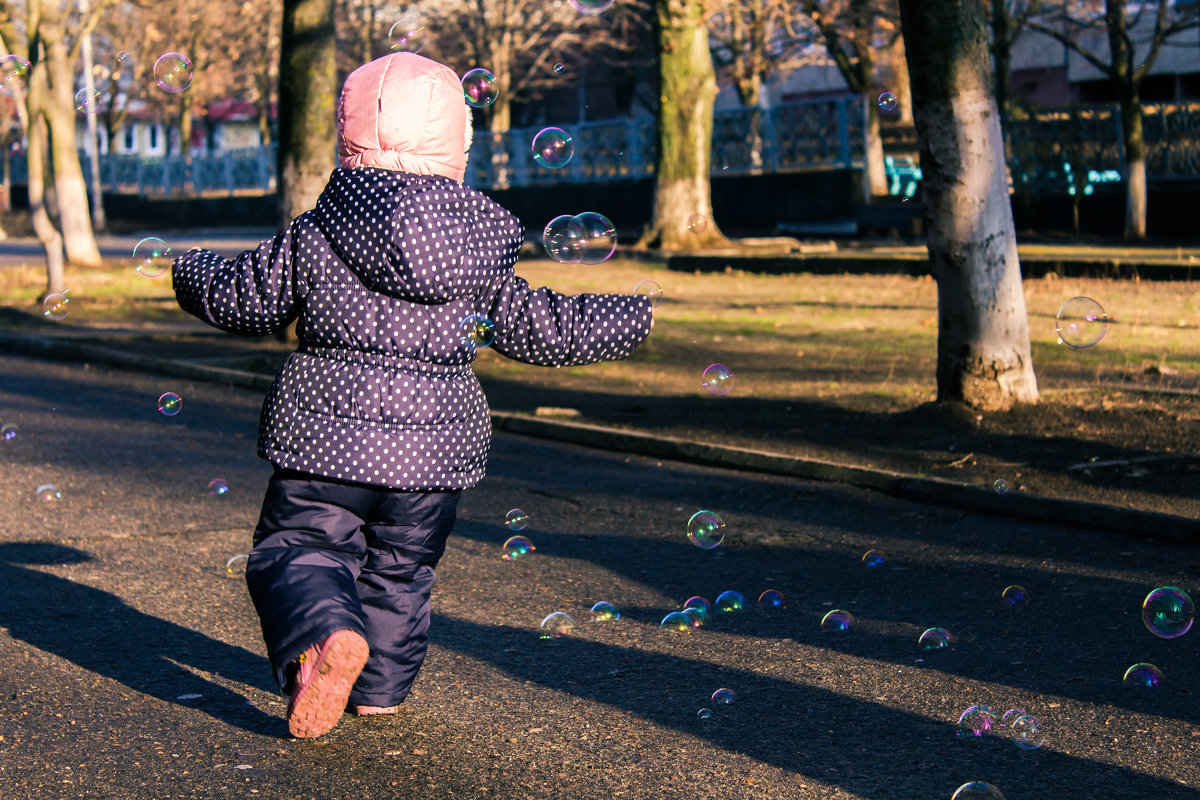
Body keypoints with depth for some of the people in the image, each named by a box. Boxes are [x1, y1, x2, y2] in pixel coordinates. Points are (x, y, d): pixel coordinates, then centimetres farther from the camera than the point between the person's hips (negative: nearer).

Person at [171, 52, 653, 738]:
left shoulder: (313, 241, -5)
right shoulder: (481, 252, 0)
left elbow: (244, 301, 5)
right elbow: (544, 330, 6)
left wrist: (196, 271, 28)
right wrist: (633, 319, 22)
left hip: (326, 436, -3)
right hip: (436, 444, 3)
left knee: (296, 549, 6)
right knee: (400, 570, 20)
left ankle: (325, 637, -23)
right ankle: (381, 685, 29)